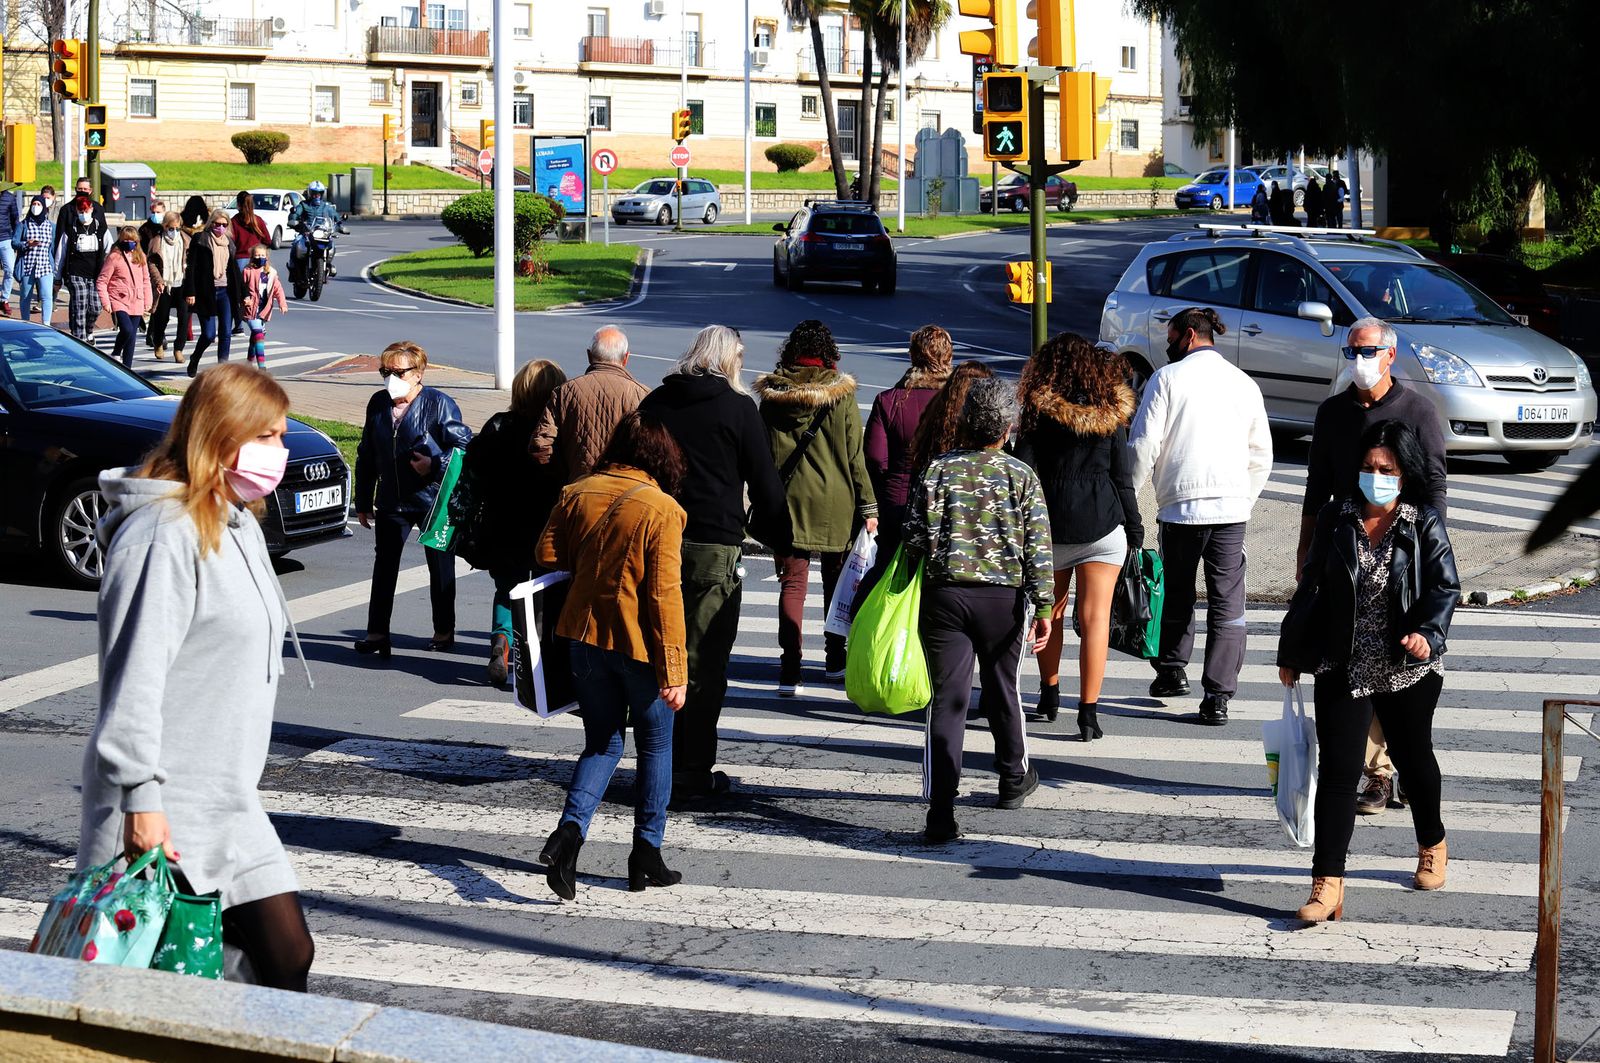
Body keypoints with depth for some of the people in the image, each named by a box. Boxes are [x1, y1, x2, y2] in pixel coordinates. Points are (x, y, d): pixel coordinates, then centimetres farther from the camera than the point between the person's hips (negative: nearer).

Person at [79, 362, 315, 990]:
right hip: (161, 808, -9)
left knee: (287, 956, 4)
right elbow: (134, 676, -21)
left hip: (229, 806, 9)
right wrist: (141, 797, -24)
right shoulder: (165, 532, -16)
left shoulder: (238, 524, 15)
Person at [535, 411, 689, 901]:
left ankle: (571, 828, -8)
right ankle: (647, 855, 15)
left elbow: (547, 555, 6)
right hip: (639, 643, -4)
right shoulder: (661, 509, -15)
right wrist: (673, 670, -14)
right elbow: (665, 595, -17)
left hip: (586, 635, 4)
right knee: (655, 746, 13)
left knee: (602, 743, 15)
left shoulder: (577, 494, -1)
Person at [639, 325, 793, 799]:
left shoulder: (655, 403, 9)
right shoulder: (737, 408, -3)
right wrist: (782, 539, 10)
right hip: (715, 546, -4)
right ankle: (693, 772, 1)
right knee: (705, 665, 1)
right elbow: (764, 481, -2)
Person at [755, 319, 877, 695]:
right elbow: (854, 454, -5)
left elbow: (762, 453, 3)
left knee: (792, 582, 0)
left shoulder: (772, 396, -2)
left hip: (788, 501, 0)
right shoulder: (841, 396, -7)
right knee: (836, 579, 17)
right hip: (835, 503, 0)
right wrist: (868, 506, 1)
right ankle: (835, 659, 29)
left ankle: (790, 670, -11)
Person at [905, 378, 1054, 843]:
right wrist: (1043, 607, -1)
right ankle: (1013, 779, 42)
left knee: (947, 699, -2)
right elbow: (1038, 546, -4)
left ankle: (941, 811, -12)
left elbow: (916, 539, -3)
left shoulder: (937, 472, -1)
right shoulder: (1021, 477, -1)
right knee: (1002, 690, 20)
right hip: (1004, 596, 1)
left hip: (944, 593, -1)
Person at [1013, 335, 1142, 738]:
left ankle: (1050, 695, 31)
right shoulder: (1110, 414, 1)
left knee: (1050, 613, 19)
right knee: (1095, 617, -1)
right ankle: (1088, 711, -7)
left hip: (1051, 524, 0)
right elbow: (1123, 480, 3)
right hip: (1103, 524, 0)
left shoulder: (1037, 413, -3)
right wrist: (1134, 530, 11)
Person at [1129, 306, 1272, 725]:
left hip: (1180, 505, -2)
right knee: (1227, 600, 1)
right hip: (1231, 507, 2)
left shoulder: (1167, 378, -1)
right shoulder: (1244, 383, 11)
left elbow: (1144, 445, -5)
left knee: (1178, 594, 17)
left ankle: (1172, 671, 25)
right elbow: (1261, 455, 14)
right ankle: (1218, 696, -4)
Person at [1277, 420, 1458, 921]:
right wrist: (1291, 653, 13)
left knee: (1413, 758, 20)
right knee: (1337, 771, -8)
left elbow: (1445, 587, -10)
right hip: (1342, 668, 1)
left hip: (1408, 671, -1)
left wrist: (1427, 633, -30)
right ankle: (1327, 885, -10)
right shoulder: (1335, 519, 1)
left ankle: (1432, 845, 47)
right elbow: (1311, 588, 9)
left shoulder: (1424, 524, -5)